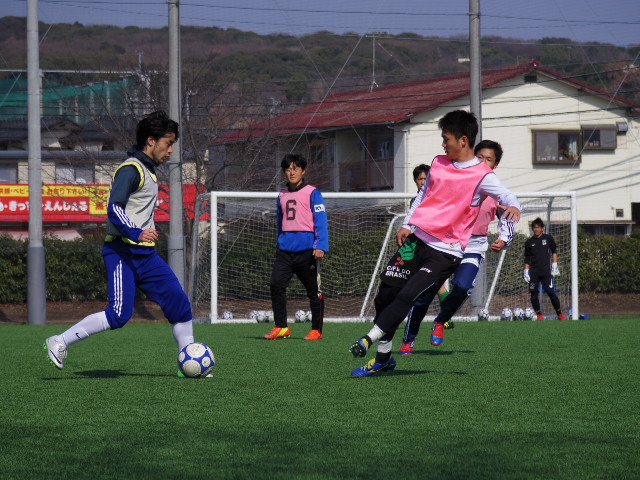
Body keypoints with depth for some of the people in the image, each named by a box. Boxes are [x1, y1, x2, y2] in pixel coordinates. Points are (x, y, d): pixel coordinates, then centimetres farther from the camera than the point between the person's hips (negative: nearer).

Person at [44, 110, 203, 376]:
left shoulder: (148, 170, 19)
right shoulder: (130, 170, -11)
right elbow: (114, 208, -22)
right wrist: (135, 233, -33)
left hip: (145, 254, 9)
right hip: (123, 252, -9)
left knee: (179, 302, 2)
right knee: (120, 314, -16)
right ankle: (60, 343, -7)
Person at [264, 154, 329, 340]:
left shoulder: (312, 193, 1)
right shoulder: (282, 196, 18)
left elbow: (321, 220, -6)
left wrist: (320, 246, -16)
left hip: (306, 249, -5)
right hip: (285, 249, 5)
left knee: (313, 290, 1)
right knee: (276, 285, -7)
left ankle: (317, 330, 8)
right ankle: (281, 327, -1)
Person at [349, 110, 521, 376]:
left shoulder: (482, 176, -8)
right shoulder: (439, 163, 12)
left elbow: (509, 198, -17)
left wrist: (513, 207, -40)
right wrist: (407, 224, 11)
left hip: (446, 252, -6)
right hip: (416, 240, 6)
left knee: (407, 296, -20)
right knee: (385, 294, 2)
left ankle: (370, 339, -9)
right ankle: (383, 357, 15)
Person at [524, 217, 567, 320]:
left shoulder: (548, 238, 7)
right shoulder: (529, 242, 11)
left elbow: (554, 252, 14)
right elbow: (527, 259, 15)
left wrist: (555, 265, 4)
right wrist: (526, 272, 8)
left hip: (546, 270, -2)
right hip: (534, 272, 2)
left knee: (551, 292, -10)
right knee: (534, 293, -6)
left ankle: (560, 314, -1)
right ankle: (539, 315, 4)